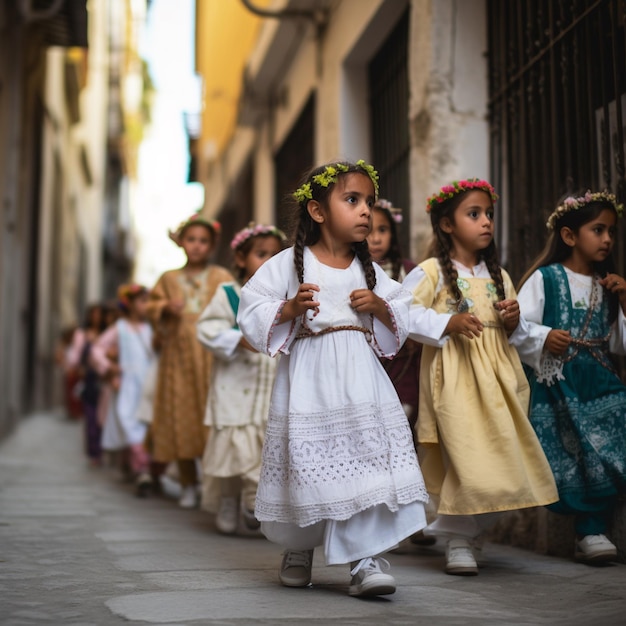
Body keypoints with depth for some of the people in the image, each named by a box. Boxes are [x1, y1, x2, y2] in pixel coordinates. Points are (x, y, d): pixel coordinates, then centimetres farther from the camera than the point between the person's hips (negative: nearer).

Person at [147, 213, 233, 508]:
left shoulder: (221, 278, 6)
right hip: (178, 356, 2)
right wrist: (167, 309, -6)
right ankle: (188, 484, 13)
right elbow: (154, 311, 14)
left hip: (212, 358, -2)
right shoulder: (169, 279, 14)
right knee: (181, 418, 2)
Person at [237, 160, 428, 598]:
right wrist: (289, 308, -16)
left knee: (366, 463, -10)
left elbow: (403, 314, 15)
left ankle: (367, 558, -4)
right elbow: (252, 311, -1)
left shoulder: (368, 269, 11)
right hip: (309, 381, -2)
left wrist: (381, 307, -4)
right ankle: (298, 550, 29)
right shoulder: (289, 263, 0)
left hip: (361, 381, 3)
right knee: (308, 467, 4)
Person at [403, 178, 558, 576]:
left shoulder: (497, 275, 16)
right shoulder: (433, 271, -3)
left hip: (496, 376, 6)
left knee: (500, 460, 5)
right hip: (456, 378, -6)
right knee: (469, 458, -12)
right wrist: (448, 323, -20)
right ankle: (458, 542, 5)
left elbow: (513, 332, 22)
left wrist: (514, 321, -1)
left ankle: (469, 532, 23)